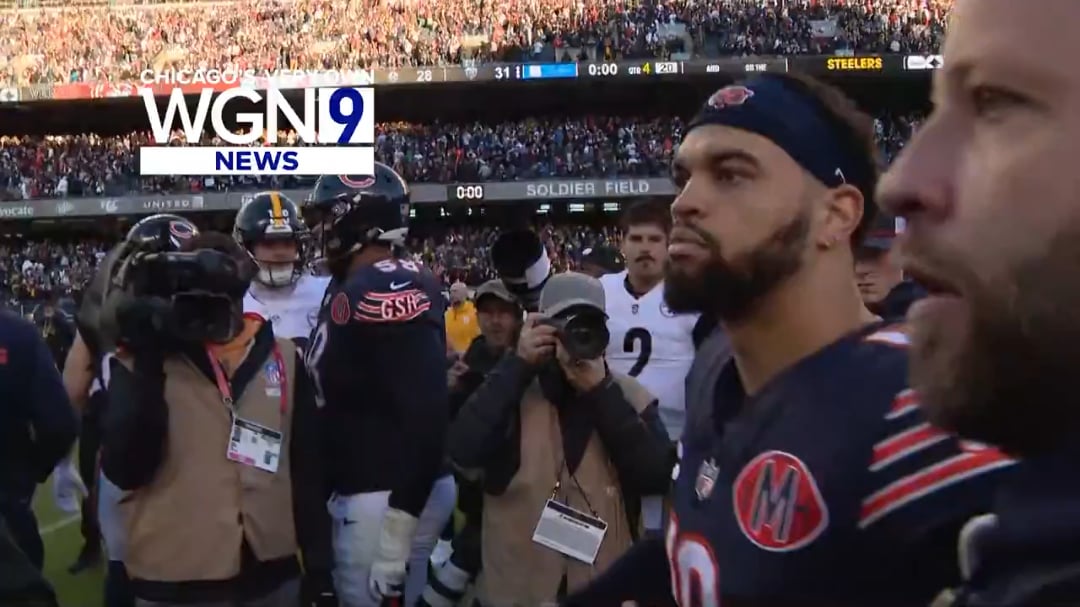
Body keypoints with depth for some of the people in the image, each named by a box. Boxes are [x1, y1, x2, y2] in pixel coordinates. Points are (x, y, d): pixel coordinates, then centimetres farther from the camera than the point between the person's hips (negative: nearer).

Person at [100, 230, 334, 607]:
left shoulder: (281, 359, 4)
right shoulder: (140, 362, -3)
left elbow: (307, 468, 7)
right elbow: (125, 471, -14)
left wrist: (319, 565, 7)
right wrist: (148, 366, -18)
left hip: (271, 577, 2)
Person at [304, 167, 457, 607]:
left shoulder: (388, 292, -19)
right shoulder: (352, 290, 11)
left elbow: (425, 413, -25)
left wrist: (395, 537, -24)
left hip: (390, 500, -9)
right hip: (361, 493, 9)